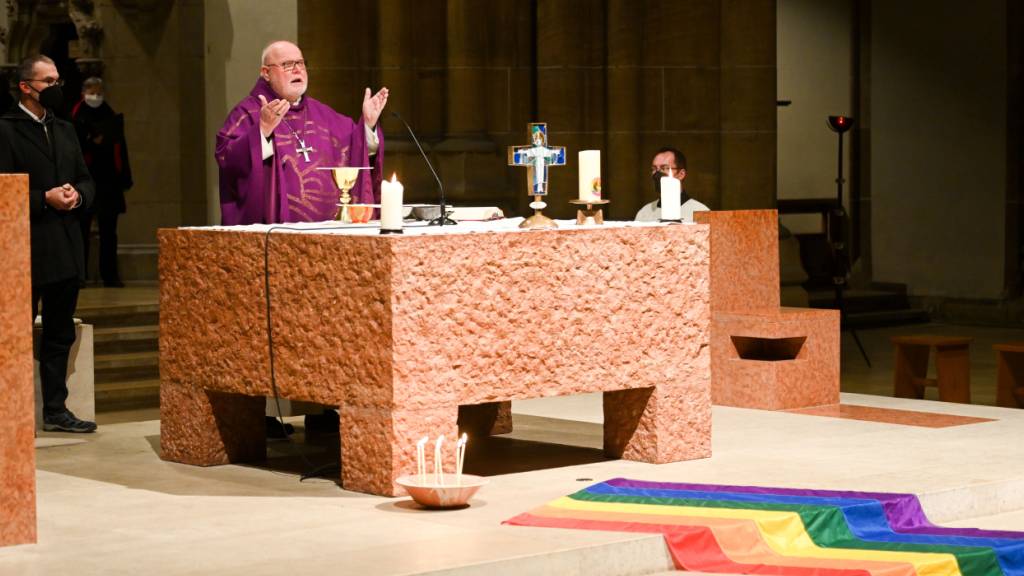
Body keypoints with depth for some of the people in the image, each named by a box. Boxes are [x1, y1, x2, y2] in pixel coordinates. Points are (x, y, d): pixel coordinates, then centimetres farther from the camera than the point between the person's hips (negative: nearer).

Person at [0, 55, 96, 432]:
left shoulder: (65, 130, 16)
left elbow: (85, 179, 18)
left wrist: (77, 196, -3)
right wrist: (44, 199, -19)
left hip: (65, 249, 7)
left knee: (60, 333, 12)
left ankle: (55, 409, 19)